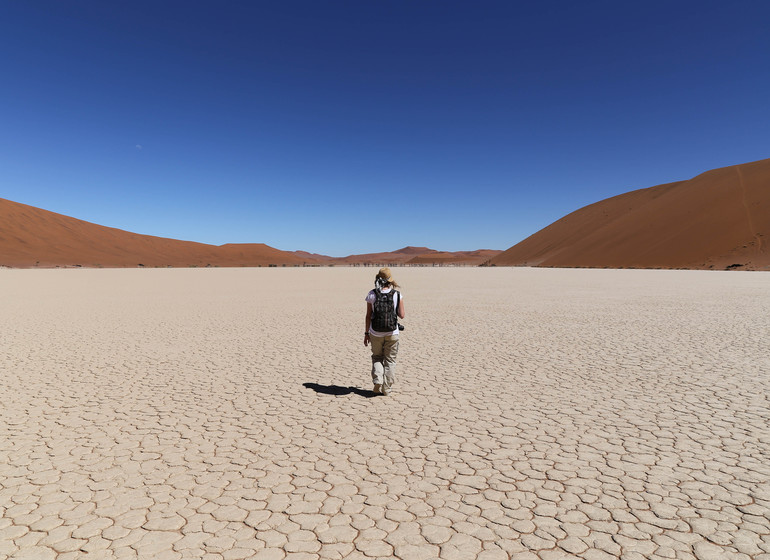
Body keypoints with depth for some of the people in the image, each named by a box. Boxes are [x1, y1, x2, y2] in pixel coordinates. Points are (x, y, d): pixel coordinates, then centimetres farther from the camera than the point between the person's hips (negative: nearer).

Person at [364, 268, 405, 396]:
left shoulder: (372, 294, -7)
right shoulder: (397, 295, -8)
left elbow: (368, 316, -4)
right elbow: (401, 315, -6)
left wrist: (366, 333, 6)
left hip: (376, 333, 0)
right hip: (392, 333, 0)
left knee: (377, 357, 21)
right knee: (390, 360, 13)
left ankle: (377, 380, 3)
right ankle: (387, 389, 14)